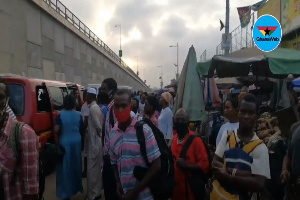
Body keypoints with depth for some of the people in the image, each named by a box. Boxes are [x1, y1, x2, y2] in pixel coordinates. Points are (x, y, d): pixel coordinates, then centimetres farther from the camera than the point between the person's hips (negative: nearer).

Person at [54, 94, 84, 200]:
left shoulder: (60, 115, -11)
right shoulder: (78, 115, -3)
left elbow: (56, 130, -13)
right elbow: (81, 129, 4)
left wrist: (61, 133, 8)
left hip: (64, 143, -3)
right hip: (76, 142, 3)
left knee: (65, 167, 4)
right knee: (76, 165, 17)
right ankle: (76, 186, 31)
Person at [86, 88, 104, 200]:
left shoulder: (93, 108, -18)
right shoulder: (96, 107, 11)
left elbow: (98, 126, -22)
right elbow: (100, 124, 12)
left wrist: (99, 134, -7)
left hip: (94, 142, -10)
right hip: (96, 142, 10)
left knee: (92, 169, -1)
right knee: (97, 168, 17)